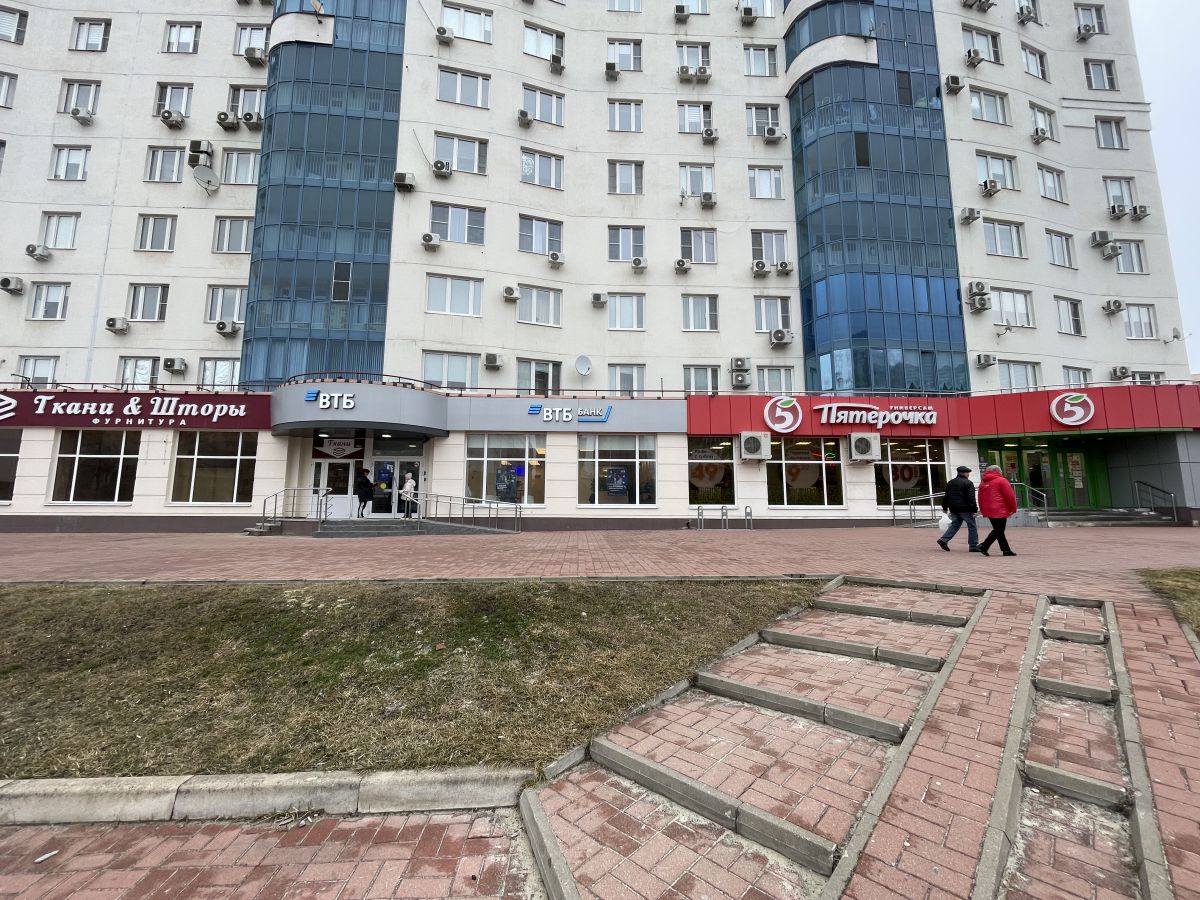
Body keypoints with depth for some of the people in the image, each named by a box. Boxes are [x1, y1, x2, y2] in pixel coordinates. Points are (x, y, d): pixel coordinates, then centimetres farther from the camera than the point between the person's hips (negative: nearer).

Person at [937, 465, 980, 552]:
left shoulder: (950, 482, 12)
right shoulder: (968, 483, -8)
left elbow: (946, 496, 16)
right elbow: (971, 498, -14)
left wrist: (945, 507, 22)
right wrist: (974, 509, -13)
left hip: (953, 509, 7)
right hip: (965, 509, -6)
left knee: (955, 525, 13)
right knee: (972, 526, 4)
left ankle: (943, 540, -1)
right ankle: (973, 546, 5)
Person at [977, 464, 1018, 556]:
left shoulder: (983, 483, 14)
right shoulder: (1001, 480, -5)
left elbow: (980, 498, 16)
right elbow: (1009, 496, -8)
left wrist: (983, 511, 20)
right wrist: (1013, 508, 1)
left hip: (989, 511, 7)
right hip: (1000, 511, -7)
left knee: (998, 530, 12)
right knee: (999, 531, -4)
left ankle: (1006, 550, 15)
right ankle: (984, 546, -15)